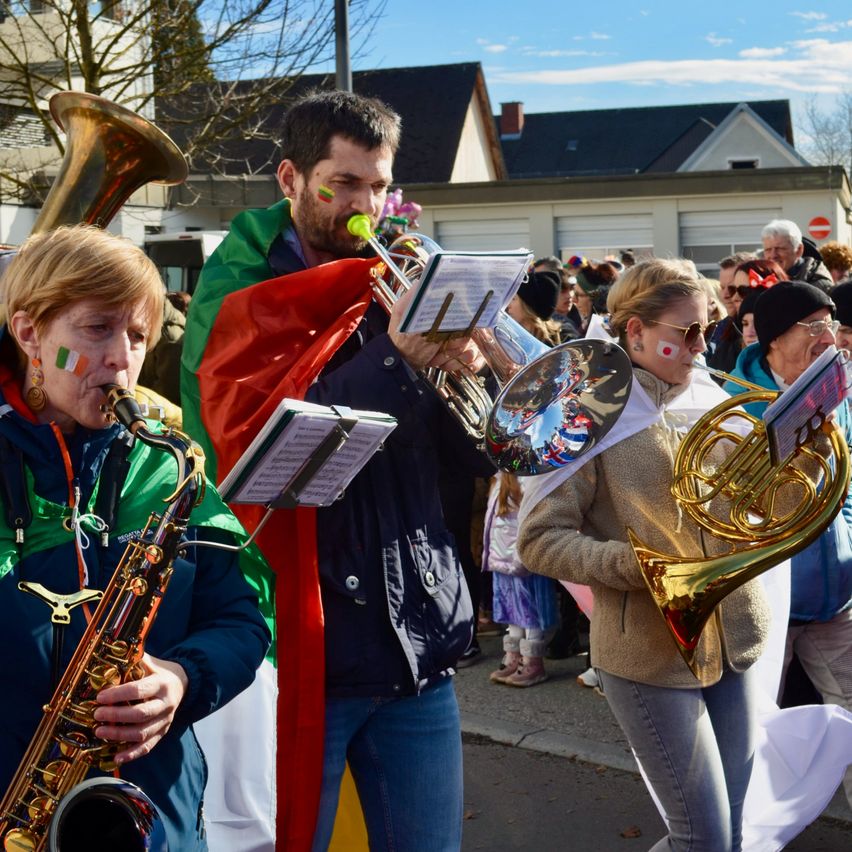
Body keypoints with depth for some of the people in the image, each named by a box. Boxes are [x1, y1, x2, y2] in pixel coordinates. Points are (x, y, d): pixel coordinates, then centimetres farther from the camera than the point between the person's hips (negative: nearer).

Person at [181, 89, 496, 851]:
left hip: (418, 646, 4)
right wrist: (393, 353, -25)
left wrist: (467, 367, -14)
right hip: (302, 648, -4)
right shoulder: (238, 296, -3)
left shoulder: (399, 288, 10)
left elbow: (483, 452, 6)